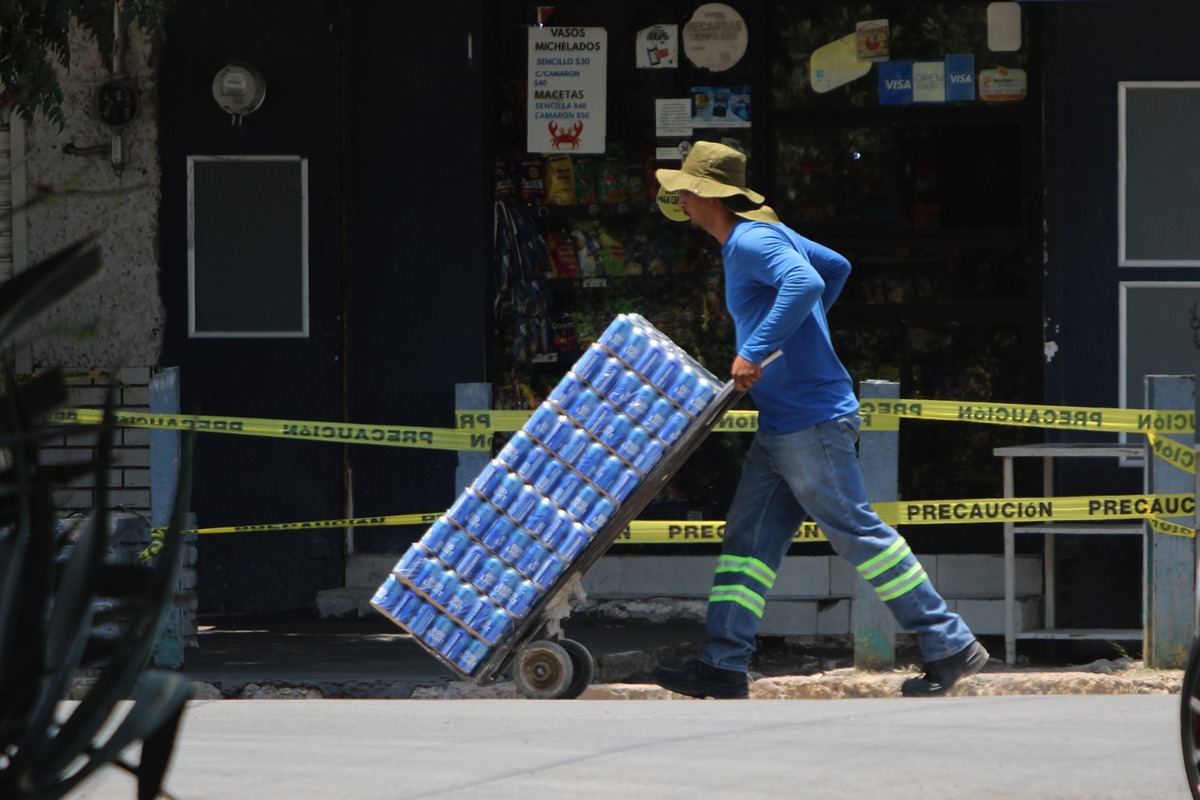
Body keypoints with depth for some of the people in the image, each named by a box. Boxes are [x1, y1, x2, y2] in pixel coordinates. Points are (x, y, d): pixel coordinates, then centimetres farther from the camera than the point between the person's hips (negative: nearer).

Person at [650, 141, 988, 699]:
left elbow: (805, 282, -33)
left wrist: (755, 351, -32)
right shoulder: (767, 232, 16)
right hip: (781, 426, 11)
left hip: (812, 421, -11)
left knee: (858, 534, -6)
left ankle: (951, 647, -1)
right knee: (748, 540, 6)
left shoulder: (750, 241, -15)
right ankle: (723, 667, 3)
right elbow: (837, 267, 28)